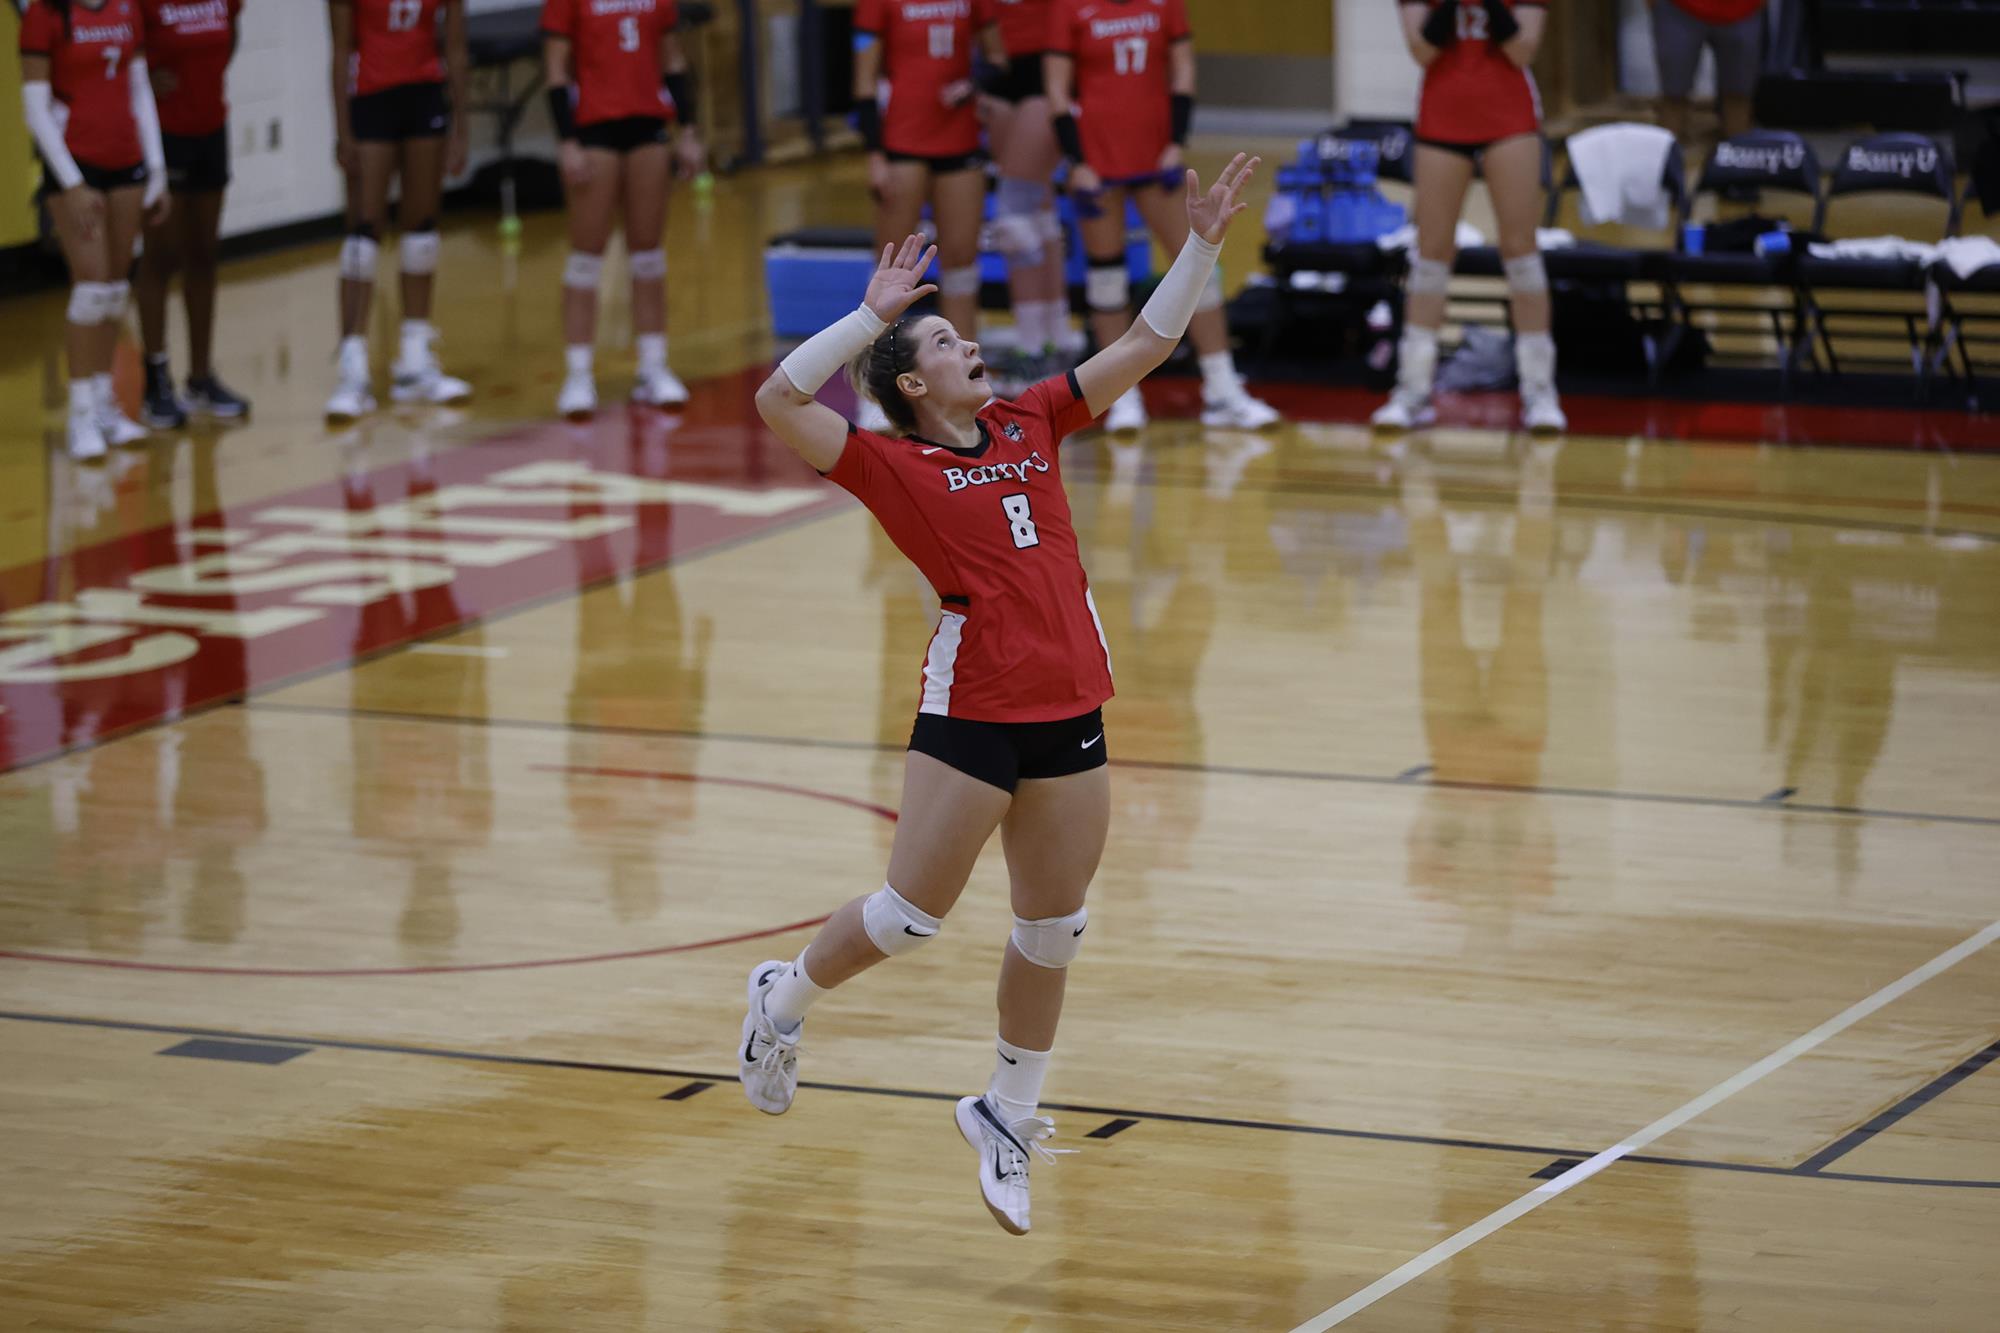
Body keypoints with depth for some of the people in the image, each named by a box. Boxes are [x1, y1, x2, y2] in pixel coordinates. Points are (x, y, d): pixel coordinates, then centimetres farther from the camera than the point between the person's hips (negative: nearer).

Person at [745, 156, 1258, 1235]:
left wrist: (1200, 245, 7)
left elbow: (1146, 345, 15)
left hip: (1072, 716, 5)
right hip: (969, 714, -5)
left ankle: (1006, 1115, 26)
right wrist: (875, 313, -15)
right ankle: (785, 999, 29)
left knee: (1052, 933, 9)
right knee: (913, 914, 1)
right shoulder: (893, 466, -3)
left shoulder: (1032, 426, 12)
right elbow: (778, 400, -16)